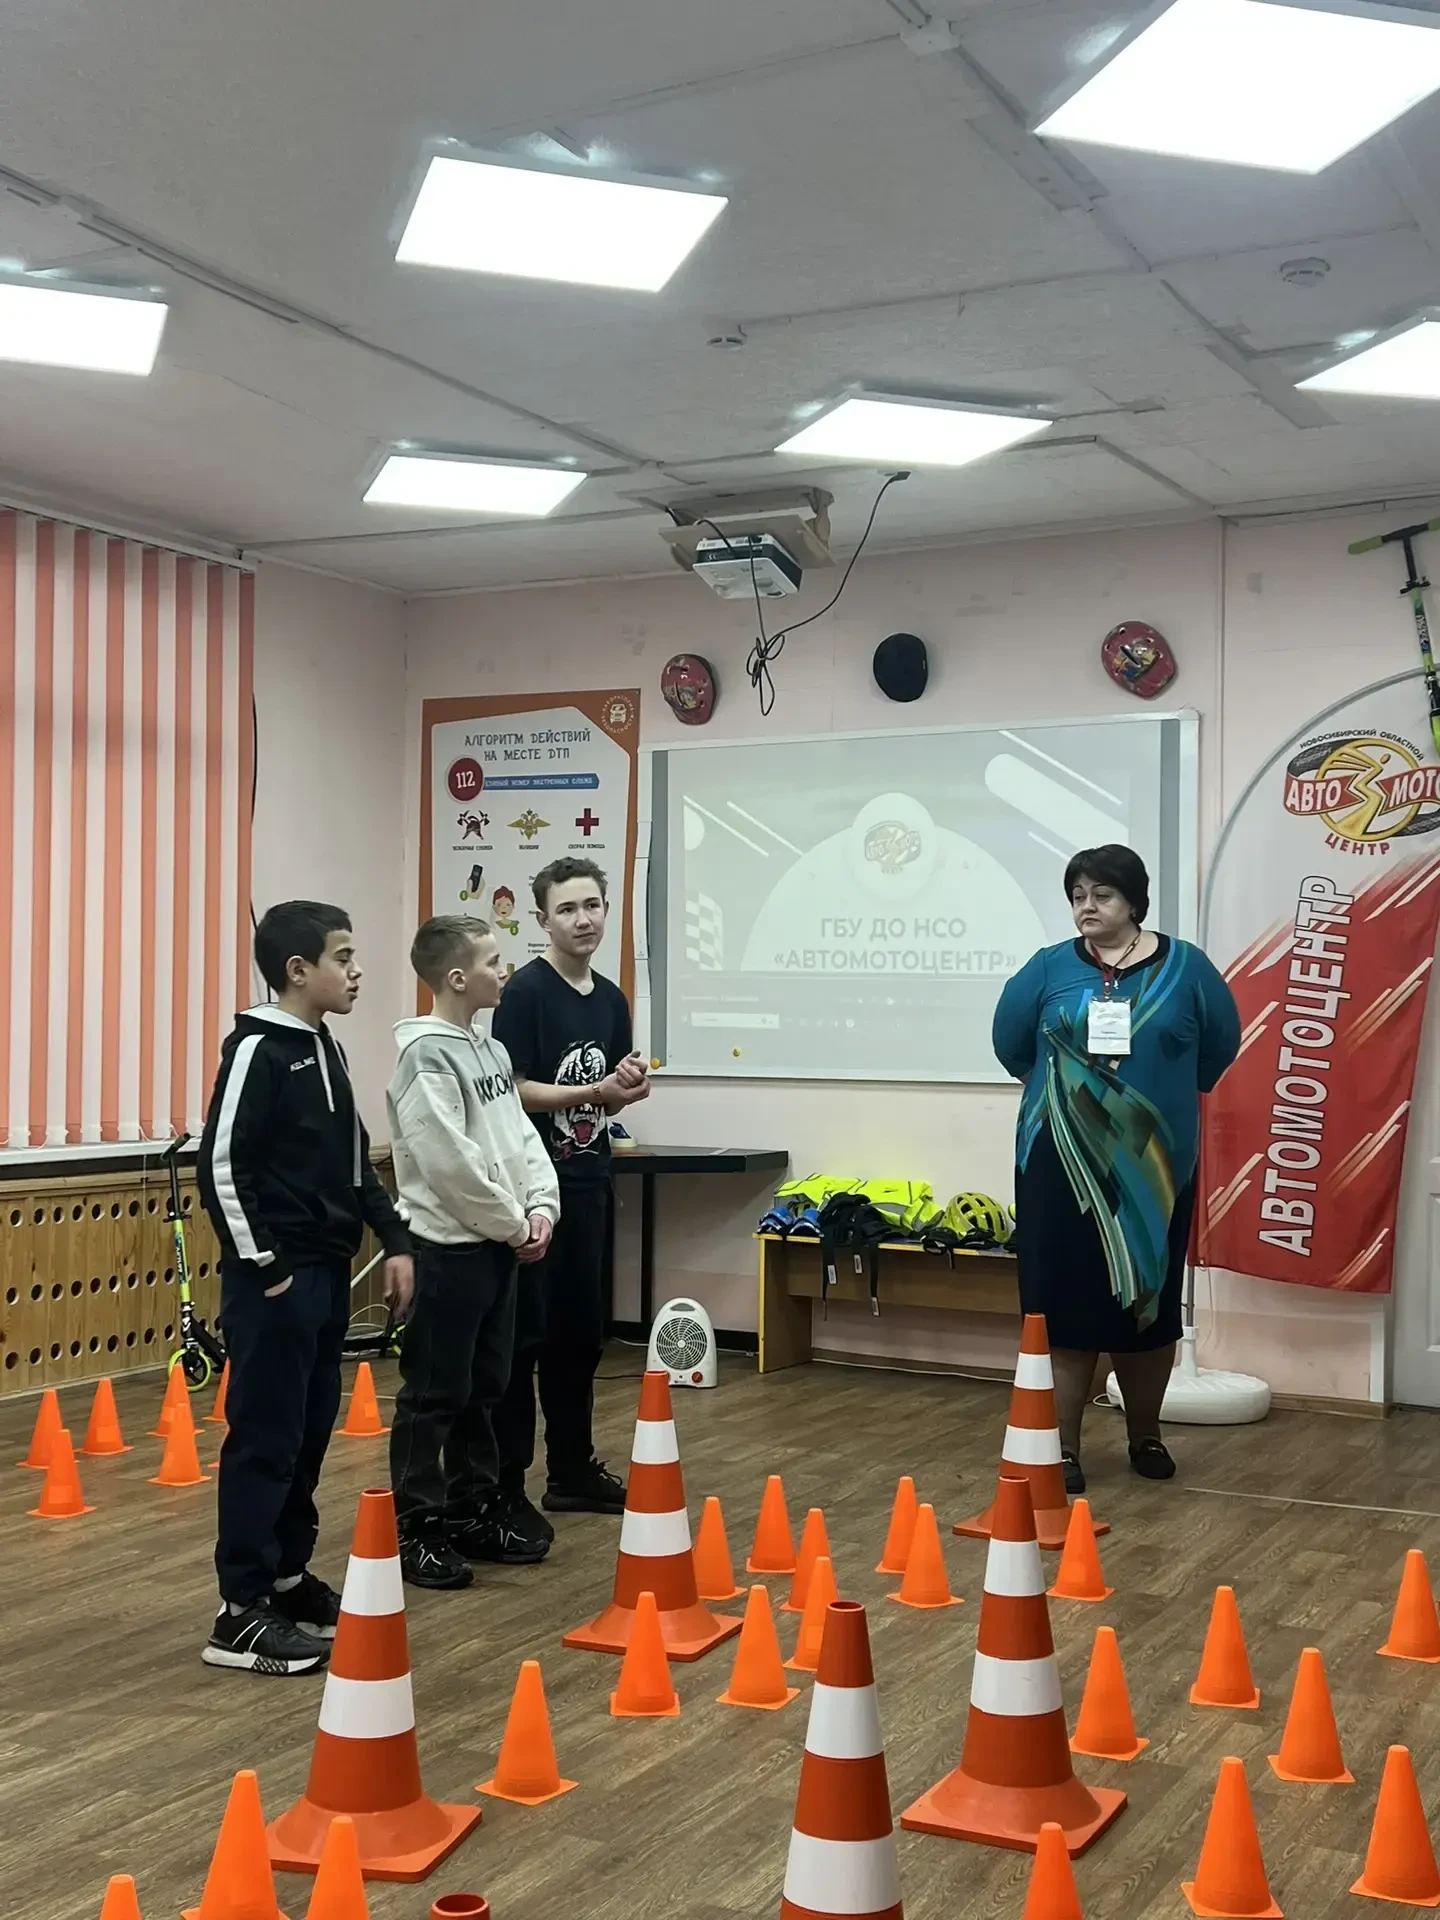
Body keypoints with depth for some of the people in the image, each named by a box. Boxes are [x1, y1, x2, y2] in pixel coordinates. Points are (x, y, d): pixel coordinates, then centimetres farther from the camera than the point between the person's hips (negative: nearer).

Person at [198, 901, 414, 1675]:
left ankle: (288, 1577, 26)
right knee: (264, 1438, -4)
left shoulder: (326, 1048, 13)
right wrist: (262, 1266, -17)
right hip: (274, 1279, -9)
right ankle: (241, 1612, 3)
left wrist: (394, 1240, 14)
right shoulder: (256, 1050, -13)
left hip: (327, 1273, 9)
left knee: (310, 1433, 14)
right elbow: (221, 1164, -18)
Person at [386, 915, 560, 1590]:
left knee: (482, 1389, 16)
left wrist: (540, 1208, -1)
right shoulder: (426, 1056, -16)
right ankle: (417, 1532, 9)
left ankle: (474, 1514, 27)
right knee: (434, 1395, -1)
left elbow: (521, 1135, 14)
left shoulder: (491, 1051, 13)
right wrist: (513, 1225, -13)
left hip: (498, 1245, 9)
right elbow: (451, 1163, -21)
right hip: (449, 1248, -9)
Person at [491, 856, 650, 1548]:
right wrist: (595, 1092, -19)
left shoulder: (612, 999, 12)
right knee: (522, 1336, -3)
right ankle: (504, 1488, 3)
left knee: (580, 1332, 13)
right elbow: (509, 1090, -16)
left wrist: (629, 1086, -3)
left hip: (588, 1184, 7)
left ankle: (572, 1471, 24)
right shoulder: (526, 992, -11)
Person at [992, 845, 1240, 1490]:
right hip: (1061, 1163, 0)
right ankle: (1062, 1445, 6)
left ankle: (1145, 1435, 27)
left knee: (1149, 1300, 8)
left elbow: (1220, 1046, 9)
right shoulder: (1050, 967, 1)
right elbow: (1011, 1043, 8)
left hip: (1155, 1163, 0)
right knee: (1062, 1300, -2)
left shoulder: (1185, 967, 0)